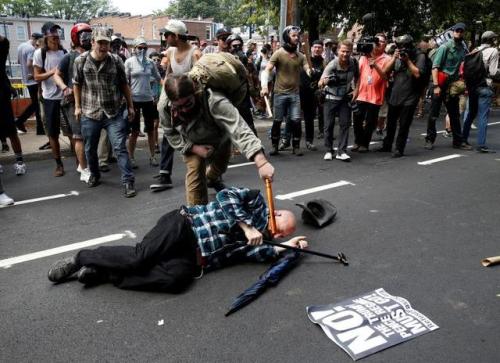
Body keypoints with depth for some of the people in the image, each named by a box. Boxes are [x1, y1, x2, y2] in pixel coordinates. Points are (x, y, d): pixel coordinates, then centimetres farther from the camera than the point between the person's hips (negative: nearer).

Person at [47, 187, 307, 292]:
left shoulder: (259, 237, 19)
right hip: (185, 225, -4)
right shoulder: (257, 202, 9)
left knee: (176, 279, -28)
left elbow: (252, 253, -1)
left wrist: (285, 247, 4)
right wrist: (247, 227, -7)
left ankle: (104, 274, -13)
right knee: (140, 256, -26)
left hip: (194, 257, 4)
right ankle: (83, 258, 1)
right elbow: (225, 196, -5)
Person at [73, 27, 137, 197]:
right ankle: (94, 175, 38)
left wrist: (130, 106, 6)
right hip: (89, 113, 2)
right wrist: (78, 106, 6)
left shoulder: (116, 60, -2)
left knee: (120, 147, -6)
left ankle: (128, 181, 0)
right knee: (90, 149, 15)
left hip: (114, 113, -1)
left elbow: (124, 84, 6)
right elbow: (77, 84, 8)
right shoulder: (81, 61, -2)